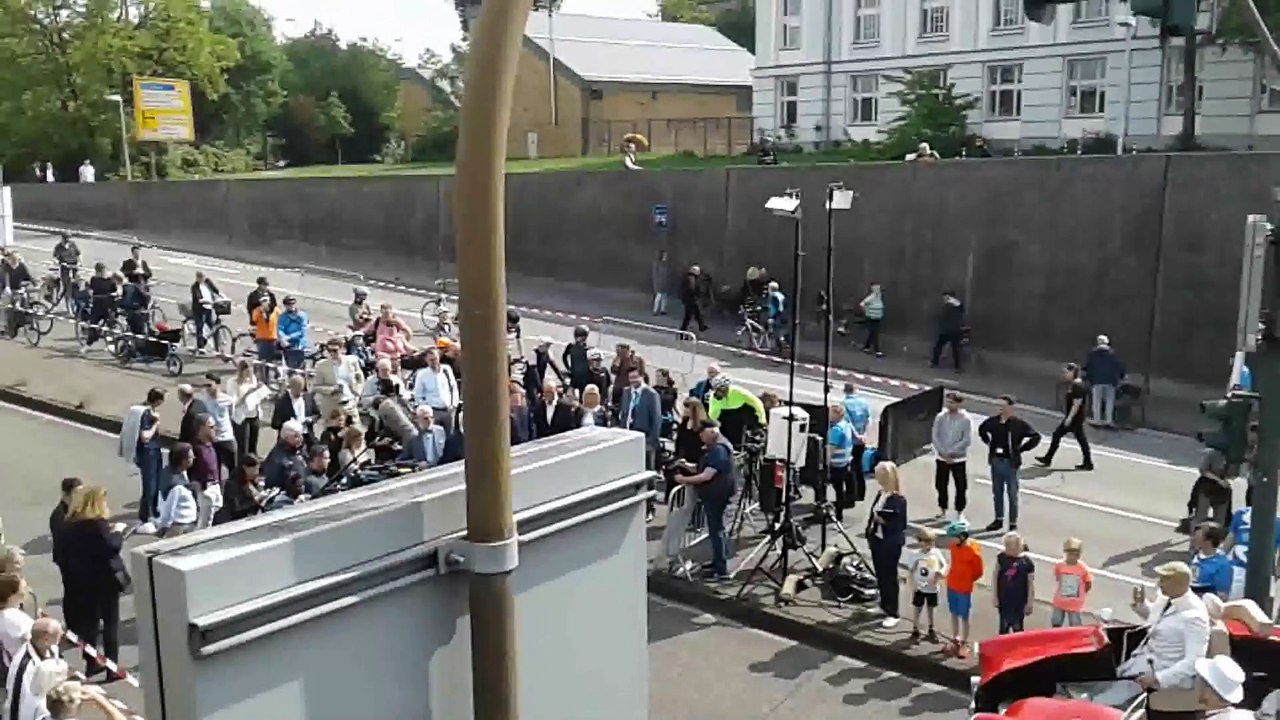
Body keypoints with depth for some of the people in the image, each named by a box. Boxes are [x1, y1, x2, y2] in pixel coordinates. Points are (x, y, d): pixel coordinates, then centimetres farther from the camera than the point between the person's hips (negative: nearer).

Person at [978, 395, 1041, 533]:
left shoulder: (1019, 424, -13)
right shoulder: (993, 421, -1)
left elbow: (1036, 437, -11)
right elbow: (981, 430, 20)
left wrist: (1021, 449, -10)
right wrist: (988, 443, 10)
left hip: (1010, 463, -5)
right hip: (995, 462, 5)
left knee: (1012, 495, 4)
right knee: (997, 493, 16)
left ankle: (1013, 524, 13)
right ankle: (999, 520, 30)